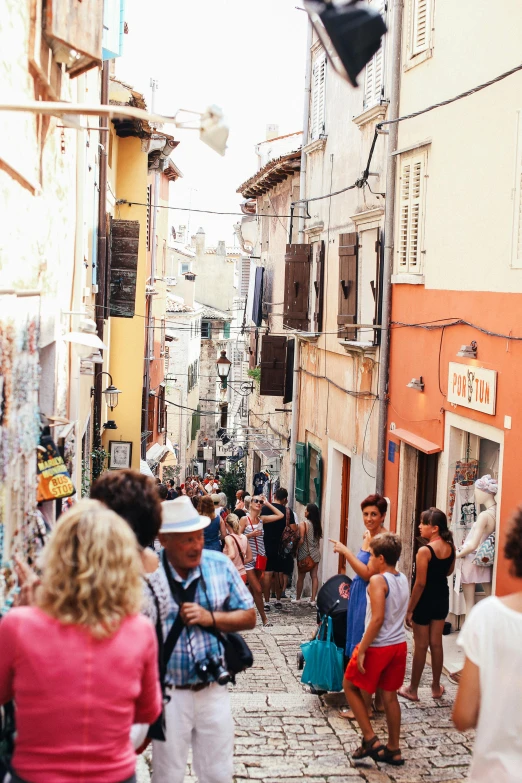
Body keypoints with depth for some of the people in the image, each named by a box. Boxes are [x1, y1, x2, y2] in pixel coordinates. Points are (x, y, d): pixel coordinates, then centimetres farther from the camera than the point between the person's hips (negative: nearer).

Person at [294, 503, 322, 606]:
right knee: (314, 576, 4)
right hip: (315, 553, 4)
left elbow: (301, 540, -15)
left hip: (304, 553, -4)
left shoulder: (303, 523, -12)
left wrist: (296, 550, -6)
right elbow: (318, 538, 8)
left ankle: (298, 598, 16)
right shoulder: (317, 524, 4)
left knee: (301, 577, 6)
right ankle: (313, 600, 1)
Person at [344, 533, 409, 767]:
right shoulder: (403, 579, 6)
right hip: (399, 645, 7)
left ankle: (370, 739, 7)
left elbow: (377, 619, -24)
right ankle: (393, 750, 21)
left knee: (350, 686, 12)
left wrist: (362, 650, -20)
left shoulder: (377, 581, -18)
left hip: (378, 647, -7)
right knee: (389, 695, 16)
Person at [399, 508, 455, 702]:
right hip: (442, 598, 7)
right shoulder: (450, 547, -2)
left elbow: (420, 583, -21)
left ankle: (413, 690, 16)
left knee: (420, 645, 4)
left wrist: (409, 609, -15)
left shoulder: (425, 551, -23)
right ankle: (436, 687, 25)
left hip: (425, 600, -7)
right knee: (436, 643, 16)